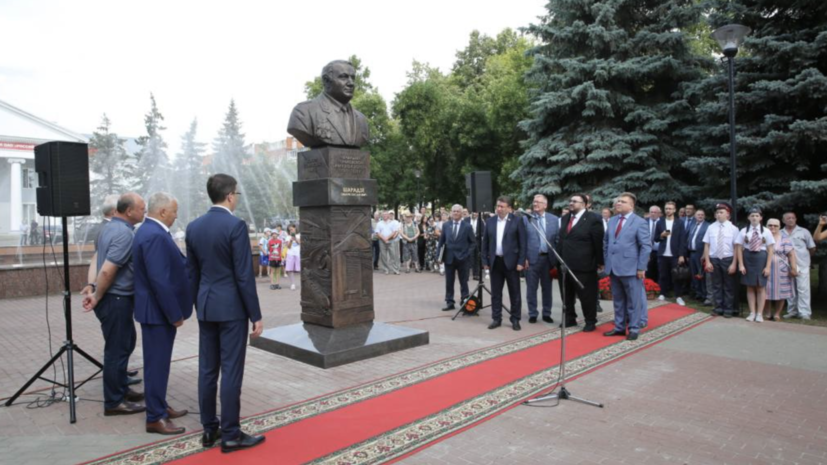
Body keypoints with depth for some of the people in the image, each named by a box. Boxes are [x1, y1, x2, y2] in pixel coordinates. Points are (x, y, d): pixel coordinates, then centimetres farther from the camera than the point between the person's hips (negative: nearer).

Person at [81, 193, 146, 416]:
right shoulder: (125, 233, -21)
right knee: (117, 348, 0)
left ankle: (121, 389, 32)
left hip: (116, 297, 10)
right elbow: (107, 271, -25)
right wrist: (97, 297, -13)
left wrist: (93, 286, 8)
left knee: (126, 342, 20)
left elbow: (102, 264, 14)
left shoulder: (109, 227, 10)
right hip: (116, 299, -10)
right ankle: (114, 402, 10)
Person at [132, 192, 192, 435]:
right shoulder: (154, 235, -22)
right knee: (157, 363, -1)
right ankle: (155, 418, 9)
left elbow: (172, 266, 12)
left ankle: (160, 406, 31)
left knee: (159, 362, 19)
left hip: (158, 309, 11)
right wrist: (175, 314, -20)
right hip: (158, 311, -11)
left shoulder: (150, 231, 11)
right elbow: (159, 280, -26)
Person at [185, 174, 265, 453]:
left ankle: (209, 430, 22)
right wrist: (256, 315, -10)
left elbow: (192, 273, 12)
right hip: (232, 307, -7)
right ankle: (230, 435, 7)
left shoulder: (194, 227, 6)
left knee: (207, 370, 12)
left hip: (206, 306, 7)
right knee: (231, 370, 0)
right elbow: (244, 275, -16)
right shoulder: (236, 225, -15)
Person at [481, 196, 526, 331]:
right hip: (495, 262, 4)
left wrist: (521, 262, -10)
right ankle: (496, 319, 17)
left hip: (511, 262, -3)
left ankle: (515, 320, 14)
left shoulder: (517, 221, -4)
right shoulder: (490, 222, 7)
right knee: (495, 293, 8)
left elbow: (523, 243, -5)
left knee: (514, 293, 5)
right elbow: (485, 242, 10)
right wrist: (485, 261, 5)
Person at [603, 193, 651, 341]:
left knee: (633, 301, 3)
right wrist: (606, 261, 12)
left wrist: (641, 268, -13)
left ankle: (633, 329, 13)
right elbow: (606, 242, 19)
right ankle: (619, 327, 22)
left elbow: (646, 246, -9)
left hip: (630, 268, -6)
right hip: (613, 268, 6)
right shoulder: (612, 221, 12)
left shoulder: (640, 222, -7)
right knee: (618, 300, 13)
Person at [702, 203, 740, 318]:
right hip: (714, 260, 2)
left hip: (728, 259, -2)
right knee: (716, 285, 10)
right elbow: (706, 245, 2)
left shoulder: (733, 228, -5)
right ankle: (718, 308, 20)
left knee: (728, 286, 8)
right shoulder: (711, 227, 1)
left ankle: (728, 310, 18)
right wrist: (707, 261, -4)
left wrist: (733, 264, -10)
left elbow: (736, 247, -5)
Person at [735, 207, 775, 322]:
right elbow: (739, 248, 0)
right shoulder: (744, 231, 1)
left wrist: (768, 266, -9)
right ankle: (752, 313, 13)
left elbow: (770, 250, -2)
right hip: (748, 259, 1)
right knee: (750, 287, 6)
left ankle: (760, 314, 10)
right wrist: (741, 264, -7)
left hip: (761, 259, -1)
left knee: (761, 287, 3)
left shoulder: (766, 231, -1)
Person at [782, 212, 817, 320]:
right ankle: (792, 311, 17)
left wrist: (804, 257, 12)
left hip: (802, 265, -2)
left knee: (803, 289, -4)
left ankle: (805, 313, -1)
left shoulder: (804, 232, 2)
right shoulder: (780, 234, 5)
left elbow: (812, 248, 8)